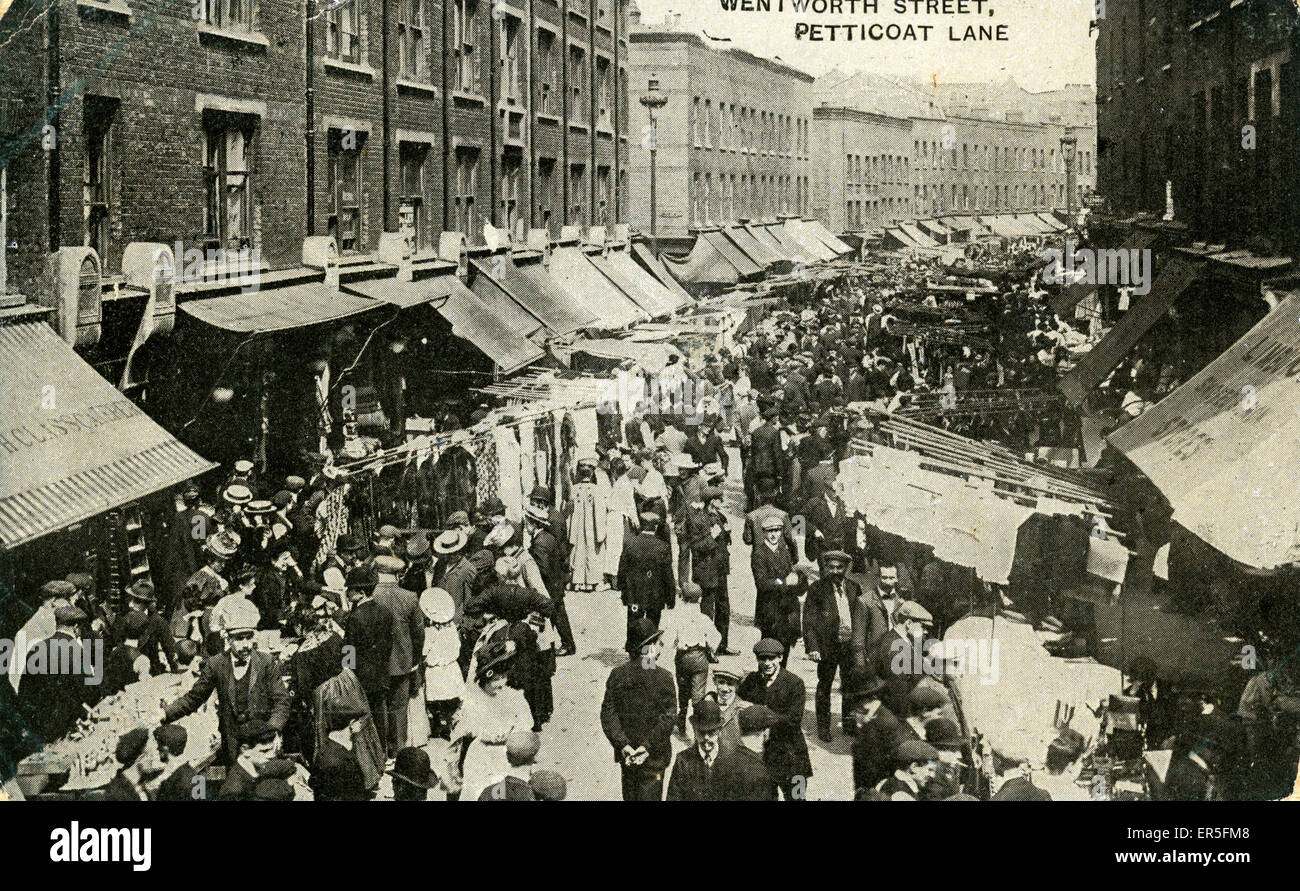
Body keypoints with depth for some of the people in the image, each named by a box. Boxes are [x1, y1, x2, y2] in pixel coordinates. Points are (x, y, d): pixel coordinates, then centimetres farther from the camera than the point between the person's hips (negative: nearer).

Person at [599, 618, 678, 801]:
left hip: (626, 752, 3)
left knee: (630, 794, 19)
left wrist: (622, 744, -10)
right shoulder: (663, 678, -13)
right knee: (649, 794, 4)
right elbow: (668, 718, -18)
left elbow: (608, 713, -8)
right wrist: (648, 746, -17)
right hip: (654, 756, -3)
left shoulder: (617, 675, -4)